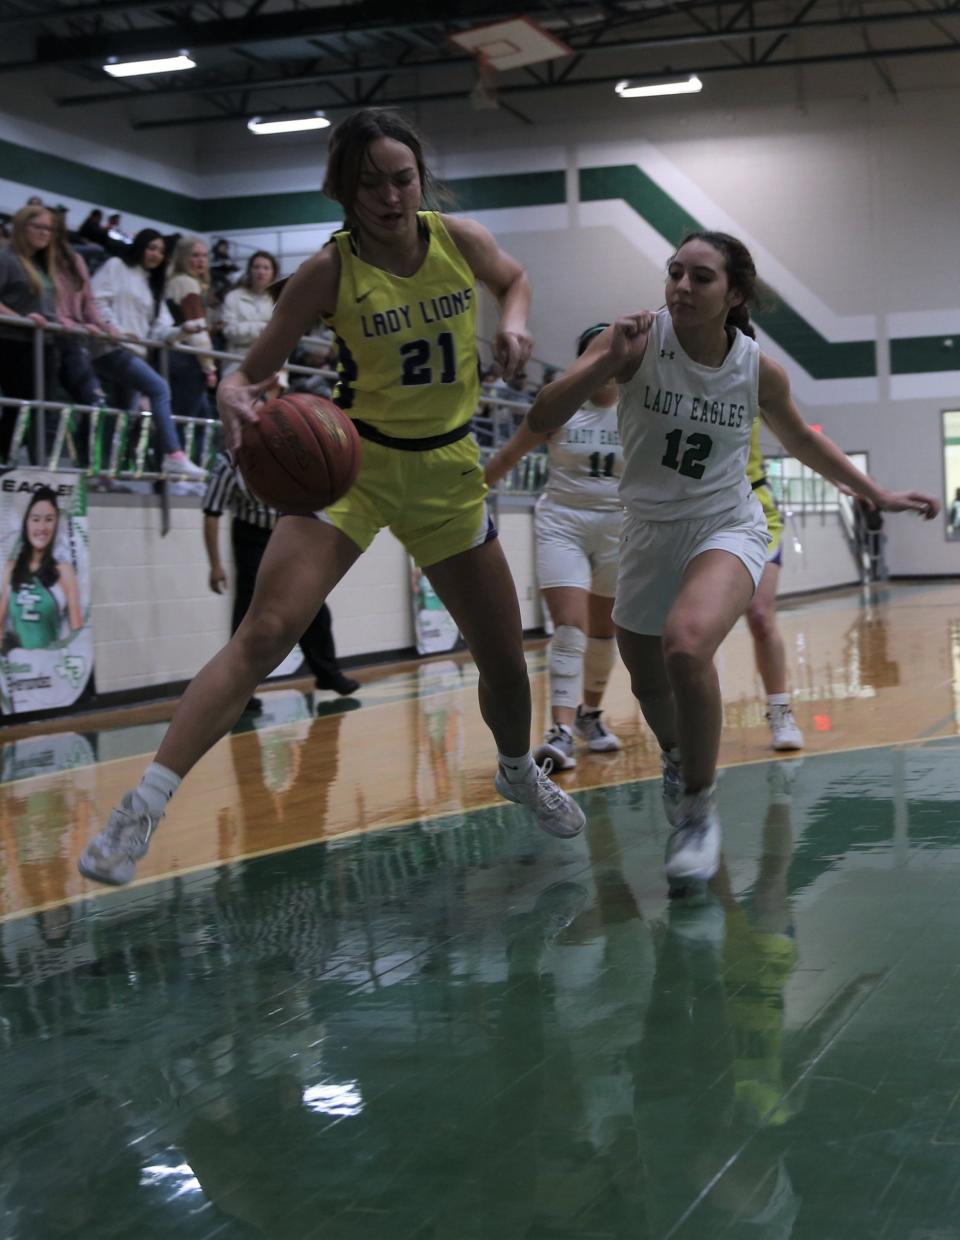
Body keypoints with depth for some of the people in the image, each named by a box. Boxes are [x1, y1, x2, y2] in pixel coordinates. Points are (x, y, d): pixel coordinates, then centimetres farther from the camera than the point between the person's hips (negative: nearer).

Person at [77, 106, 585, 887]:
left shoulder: (460, 239, -5)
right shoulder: (330, 271, -14)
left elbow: (514, 279, 18)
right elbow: (254, 371, -10)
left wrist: (514, 325, -4)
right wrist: (235, 397, -34)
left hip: (449, 469, 4)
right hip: (354, 460, -4)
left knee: (505, 657, 11)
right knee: (265, 632, -22)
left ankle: (519, 772, 44)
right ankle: (141, 810, -22)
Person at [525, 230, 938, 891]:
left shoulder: (760, 369, -10)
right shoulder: (639, 340, -15)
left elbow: (803, 440, 12)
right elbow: (541, 420, -19)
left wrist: (879, 494, 13)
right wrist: (609, 361, -32)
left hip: (727, 528, -2)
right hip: (650, 531, 2)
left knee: (686, 644, -32)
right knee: (648, 683, 17)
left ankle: (699, 806, -11)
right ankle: (678, 758, 55)